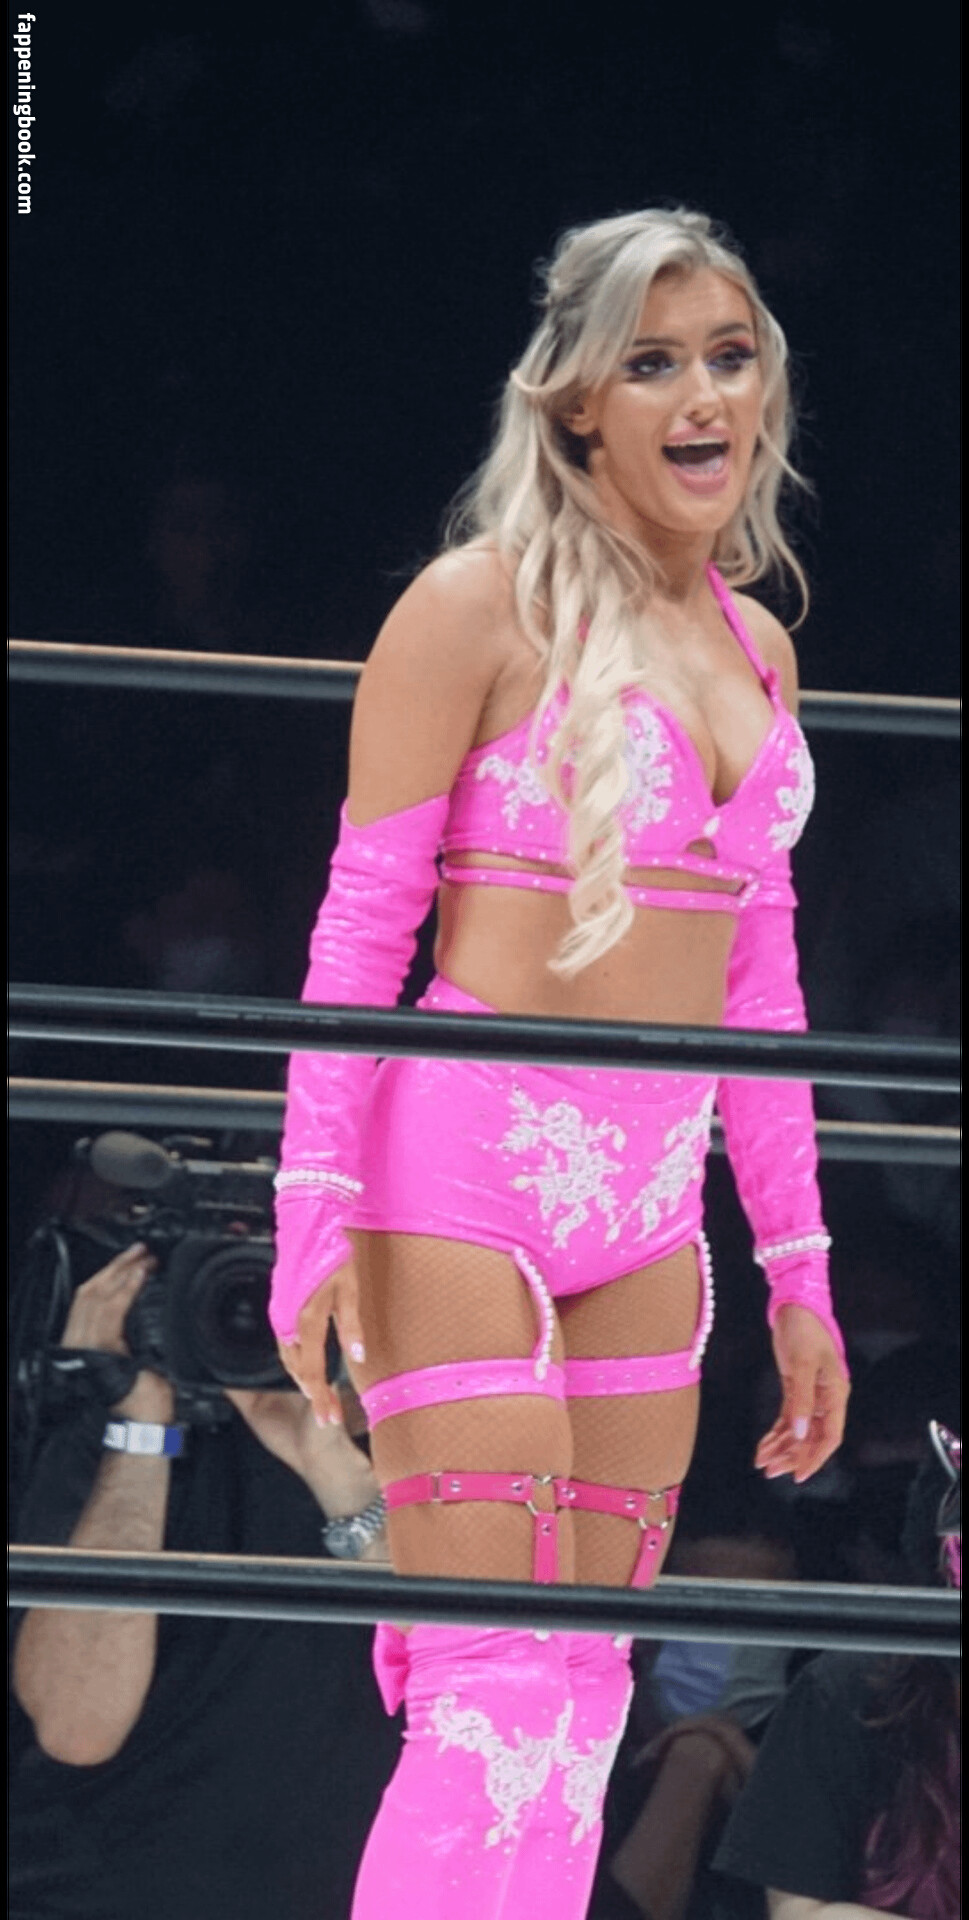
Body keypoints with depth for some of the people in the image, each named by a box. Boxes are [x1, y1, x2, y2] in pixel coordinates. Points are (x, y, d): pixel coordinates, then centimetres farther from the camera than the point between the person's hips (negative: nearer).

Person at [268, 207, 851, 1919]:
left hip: (648, 1206, 7)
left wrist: (799, 1271, 18)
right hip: (467, 1169, -7)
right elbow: (362, 918, -7)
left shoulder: (755, 648, 14)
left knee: (585, 1689, 4)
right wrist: (316, 1199, -14)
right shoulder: (484, 605, -5)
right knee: (500, 1682, -13)